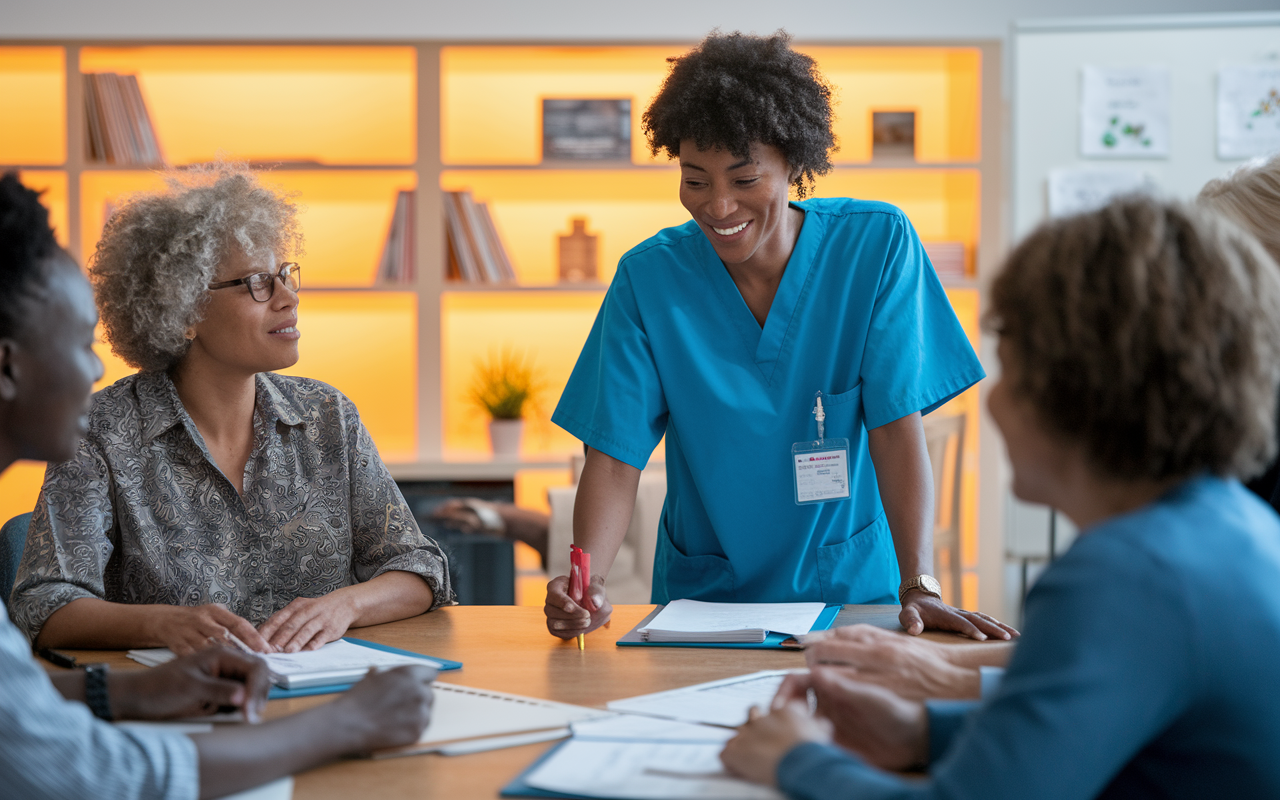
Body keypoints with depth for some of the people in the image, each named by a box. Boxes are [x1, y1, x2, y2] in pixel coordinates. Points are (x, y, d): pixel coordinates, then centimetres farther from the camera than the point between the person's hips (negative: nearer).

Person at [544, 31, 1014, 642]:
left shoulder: (877, 245, -8)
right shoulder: (649, 276, -6)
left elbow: (897, 425, -10)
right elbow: (615, 454, -9)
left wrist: (917, 587, -21)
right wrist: (588, 584, -27)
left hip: (851, 588, -1)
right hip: (701, 595, 1)